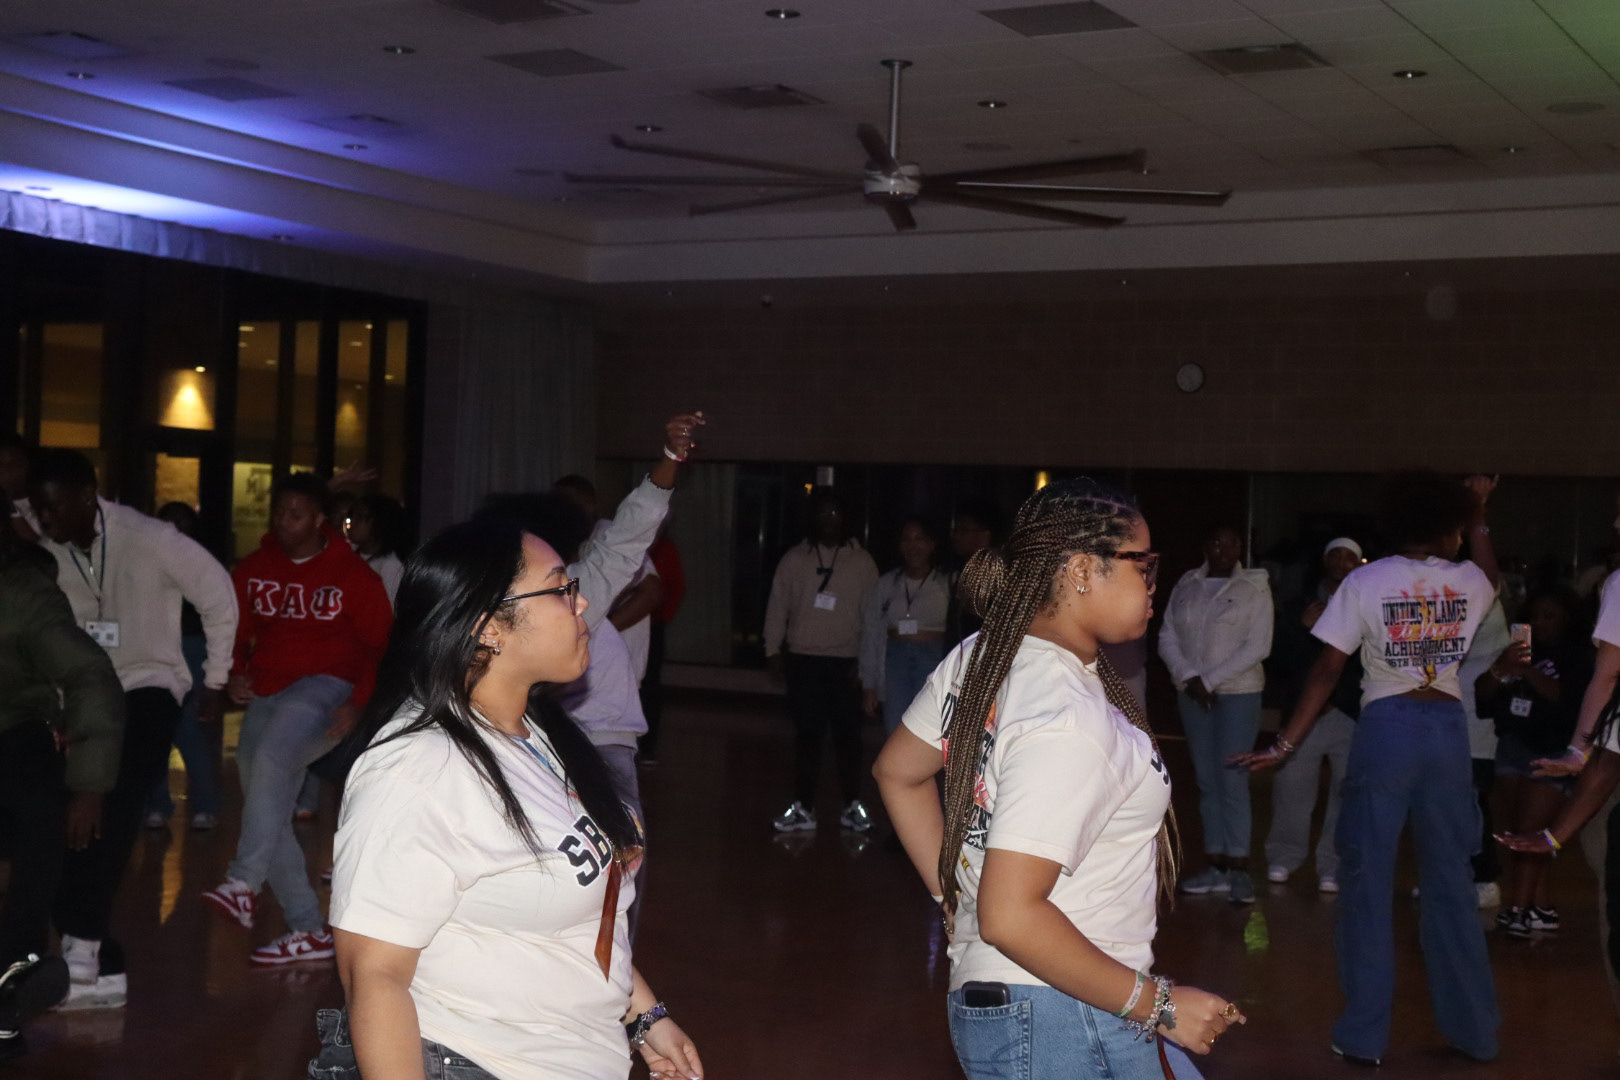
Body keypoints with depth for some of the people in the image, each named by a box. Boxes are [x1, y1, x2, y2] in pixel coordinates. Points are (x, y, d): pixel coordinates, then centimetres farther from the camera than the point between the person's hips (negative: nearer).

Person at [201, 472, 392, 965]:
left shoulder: (352, 574, -4)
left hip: (325, 686, -6)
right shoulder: (254, 569, 8)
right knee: (270, 812, 3)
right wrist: (235, 674, -3)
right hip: (266, 695, 6)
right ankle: (309, 930, 10)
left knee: (270, 760, -33)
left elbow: (382, 645, -3)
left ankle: (243, 884, -34)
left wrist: (358, 703, -15)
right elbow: (235, 629, 17)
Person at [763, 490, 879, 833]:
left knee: (848, 734, 2)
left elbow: (872, 614, -1)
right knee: (807, 734, 5)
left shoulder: (861, 561, 1)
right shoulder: (794, 559, 6)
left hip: (846, 662, -1)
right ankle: (803, 808, 10)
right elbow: (777, 607, 7)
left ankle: (852, 805, 14)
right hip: (804, 660, 1)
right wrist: (773, 651, 2)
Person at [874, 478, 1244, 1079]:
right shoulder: (1068, 721, -24)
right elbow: (1010, 916, -28)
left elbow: (897, 771, 17)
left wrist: (952, 895, 18)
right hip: (1058, 1026, -9)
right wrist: (1158, 1005, -20)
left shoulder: (978, 657, 3)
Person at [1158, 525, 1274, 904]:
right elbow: (1167, 638, 6)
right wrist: (1189, 677, -9)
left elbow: (1258, 646, -8)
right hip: (1192, 694, 4)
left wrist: (1210, 679, -12)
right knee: (1206, 781, 5)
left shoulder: (1255, 588, -2)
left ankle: (1238, 868, -2)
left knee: (1232, 780, -7)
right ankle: (1215, 866, 9)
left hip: (1238, 692, -4)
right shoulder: (1186, 585, 8)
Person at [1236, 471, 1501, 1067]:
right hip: (1447, 729, 3)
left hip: (1386, 728, -3)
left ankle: (1365, 1034, 6)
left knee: (1368, 882, 4)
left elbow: (1327, 669, -9)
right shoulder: (1468, 581, 3)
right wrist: (1478, 514, 38)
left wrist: (1286, 745, -6)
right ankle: (1474, 1028, 19)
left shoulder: (1366, 581, -5)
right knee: (1450, 882, 12)